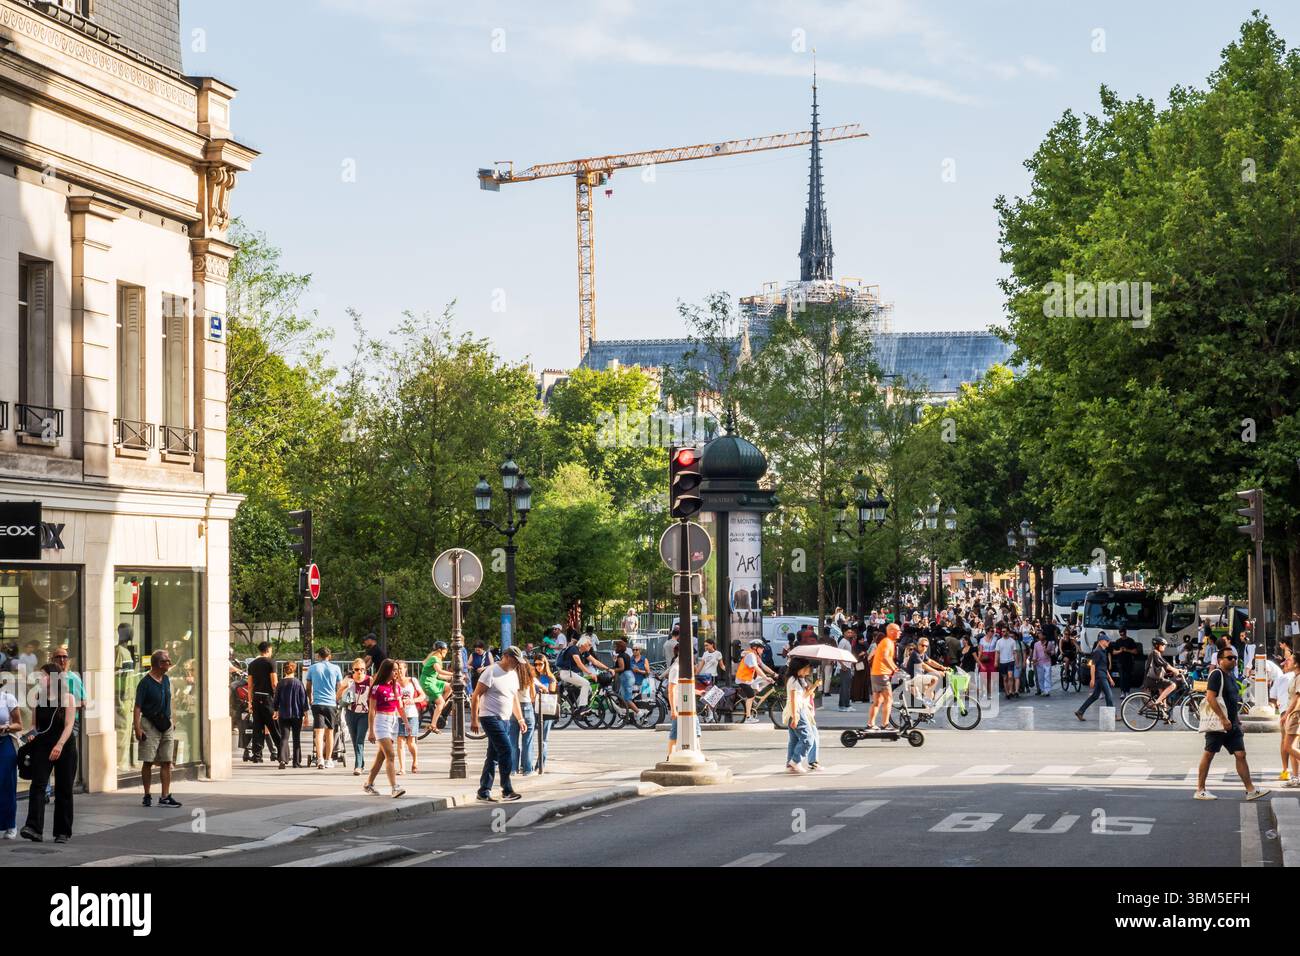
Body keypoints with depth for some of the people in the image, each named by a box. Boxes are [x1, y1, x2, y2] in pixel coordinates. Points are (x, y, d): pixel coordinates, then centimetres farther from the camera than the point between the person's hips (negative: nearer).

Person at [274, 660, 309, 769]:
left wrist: (275, 711, 20)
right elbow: (303, 698, -3)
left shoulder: (280, 684, -1)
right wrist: (305, 712, 4)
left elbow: (276, 699, 7)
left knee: (284, 737, -1)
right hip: (297, 714, -1)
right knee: (296, 738, 9)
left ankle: (282, 759, -20)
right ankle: (296, 762, 10)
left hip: (283, 715, 1)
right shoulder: (298, 683, -5)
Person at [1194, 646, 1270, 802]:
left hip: (1231, 724, 8)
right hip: (1217, 723, -8)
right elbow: (1210, 697, -20)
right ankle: (1200, 790, 5)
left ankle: (1250, 790, 2)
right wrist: (1224, 719, -21)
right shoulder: (1216, 674, -11)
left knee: (1240, 755, 2)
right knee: (1208, 754, -1)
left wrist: (1237, 717, 18)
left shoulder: (1230, 677, 17)